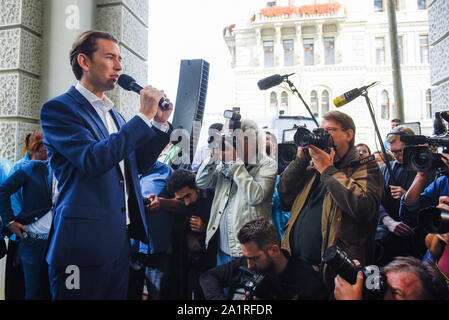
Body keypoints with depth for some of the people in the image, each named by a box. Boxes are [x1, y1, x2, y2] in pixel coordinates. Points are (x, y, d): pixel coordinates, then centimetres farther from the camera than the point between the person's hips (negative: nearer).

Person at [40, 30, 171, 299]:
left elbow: (139, 164, 16)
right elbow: (93, 160, -23)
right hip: (84, 244, -7)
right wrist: (144, 116, -18)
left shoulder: (113, 114, 15)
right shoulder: (58, 108, -7)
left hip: (119, 240, 7)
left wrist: (160, 123, 3)